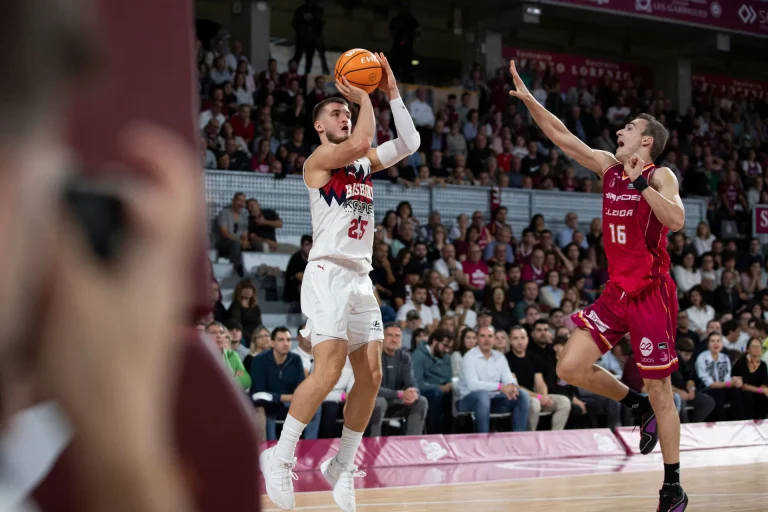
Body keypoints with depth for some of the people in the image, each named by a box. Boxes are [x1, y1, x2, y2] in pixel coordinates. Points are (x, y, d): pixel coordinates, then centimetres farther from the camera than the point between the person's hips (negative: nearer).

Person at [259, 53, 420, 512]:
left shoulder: (363, 162, 18)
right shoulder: (318, 159, -3)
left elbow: (409, 143, 9)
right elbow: (360, 142, -20)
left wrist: (392, 91, 6)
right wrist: (365, 98, -6)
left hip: (361, 278, 8)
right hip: (328, 273, -7)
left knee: (371, 376, 1)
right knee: (329, 369, -20)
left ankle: (342, 466, 12)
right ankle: (281, 456, -10)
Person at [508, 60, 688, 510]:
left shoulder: (661, 177, -11)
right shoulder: (609, 167, 8)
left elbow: (675, 221, -29)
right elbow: (563, 137, 9)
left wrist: (640, 181, -29)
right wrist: (528, 98, 4)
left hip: (652, 295, -7)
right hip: (616, 292, 7)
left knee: (660, 392, -1)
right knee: (571, 368, -2)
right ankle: (638, 408, 22)